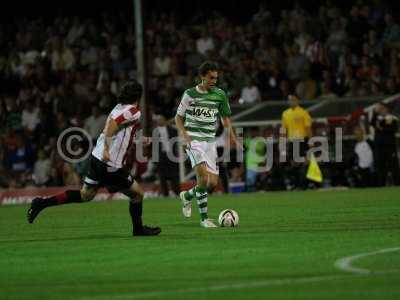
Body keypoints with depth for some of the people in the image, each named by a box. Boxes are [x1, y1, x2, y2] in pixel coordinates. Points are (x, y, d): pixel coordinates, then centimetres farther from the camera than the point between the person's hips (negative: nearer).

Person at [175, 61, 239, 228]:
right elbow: (178, 117, 7)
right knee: (203, 175, -23)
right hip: (194, 140, -4)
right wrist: (184, 135, -10)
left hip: (210, 141, 4)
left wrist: (231, 136, -1)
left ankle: (187, 196, 30)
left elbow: (225, 117, 15)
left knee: (213, 183, 1)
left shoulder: (220, 95, 6)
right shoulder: (190, 94, 0)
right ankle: (204, 218, -16)